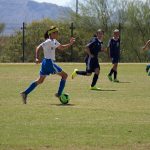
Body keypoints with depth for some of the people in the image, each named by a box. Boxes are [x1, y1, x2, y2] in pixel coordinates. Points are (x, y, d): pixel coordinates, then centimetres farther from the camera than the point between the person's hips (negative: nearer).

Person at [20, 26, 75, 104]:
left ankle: (25, 93, 5)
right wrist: (37, 58, -28)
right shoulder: (48, 41, -14)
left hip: (46, 62, 10)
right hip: (49, 62, -10)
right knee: (64, 75, 1)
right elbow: (38, 48, -19)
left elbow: (61, 47, 27)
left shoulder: (54, 41, 15)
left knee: (40, 80, 12)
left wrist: (70, 44, 13)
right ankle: (59, 94, 2)